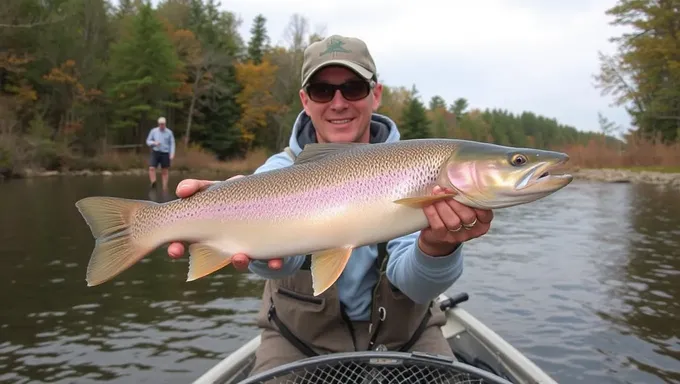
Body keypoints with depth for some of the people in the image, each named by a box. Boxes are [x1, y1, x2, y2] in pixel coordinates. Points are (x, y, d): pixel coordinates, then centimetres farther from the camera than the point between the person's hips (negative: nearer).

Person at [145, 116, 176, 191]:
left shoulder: (169, 132, -1)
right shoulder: (153, 131, 0)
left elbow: (172, 144, 0)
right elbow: (148, 141, 5)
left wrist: (172, 154, -13)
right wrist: (154, 143, -18)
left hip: (165, 154, -1)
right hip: (155, 152, 1)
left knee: (165, 172, 3)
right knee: (151, 168, -17)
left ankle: (165, 188, 9)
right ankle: (153, 185, -16)